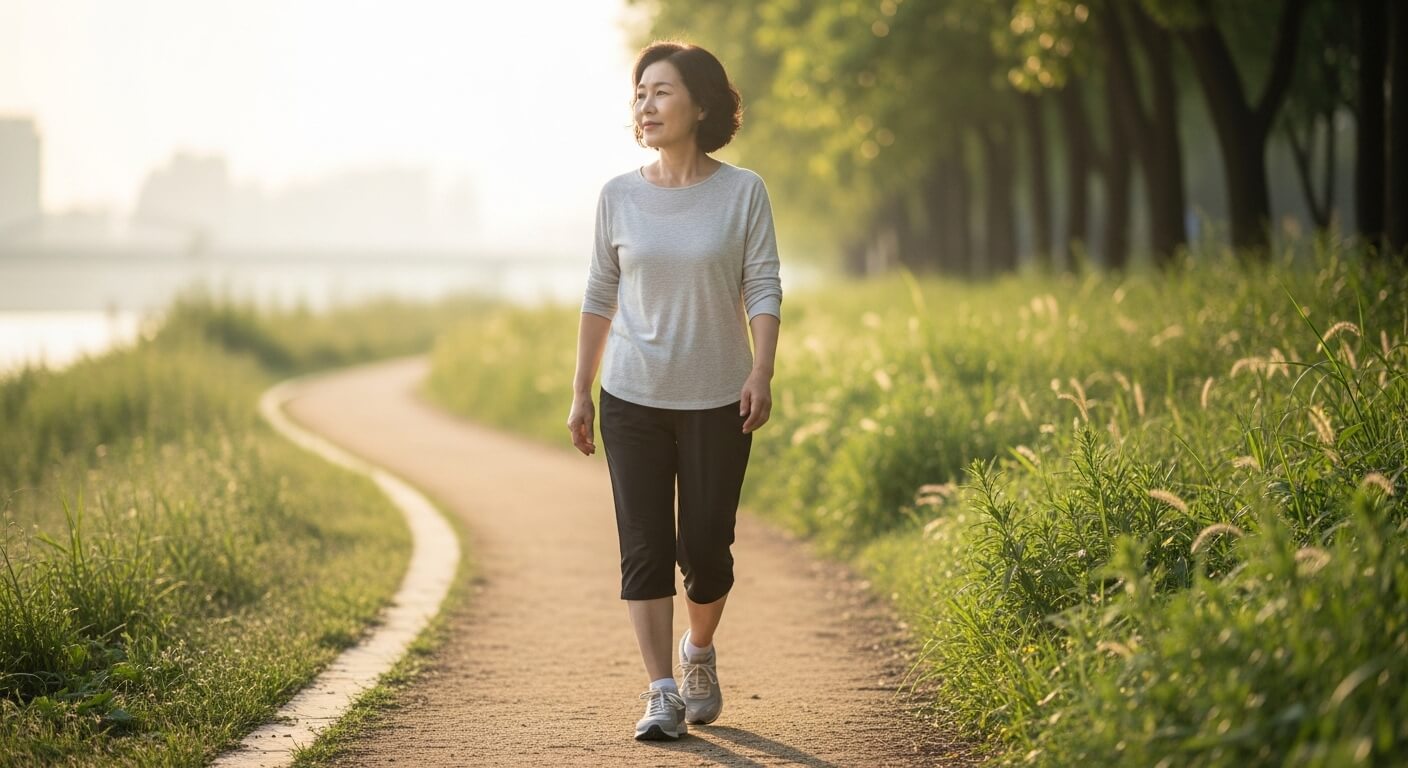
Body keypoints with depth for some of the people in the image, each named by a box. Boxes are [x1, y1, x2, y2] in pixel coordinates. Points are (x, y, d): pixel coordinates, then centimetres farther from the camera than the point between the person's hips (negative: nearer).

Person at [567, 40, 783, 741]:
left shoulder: (743, 193, -3)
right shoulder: (619, 197, 2)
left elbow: (763, 290, -4)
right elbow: (599, 299, 8)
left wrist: (761, 375, -16)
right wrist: (580, 394, 7)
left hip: (717, 403, -1)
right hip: (633, 401, 1)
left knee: (705, 547, 2)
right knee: (645, 547, -5)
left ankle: (699, 652, 31)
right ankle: (661, 694, -1)